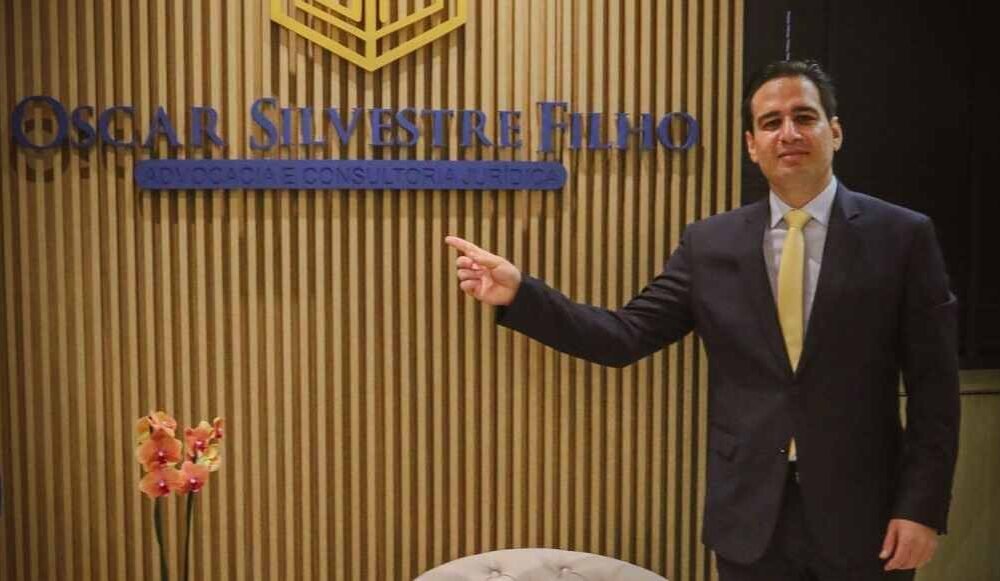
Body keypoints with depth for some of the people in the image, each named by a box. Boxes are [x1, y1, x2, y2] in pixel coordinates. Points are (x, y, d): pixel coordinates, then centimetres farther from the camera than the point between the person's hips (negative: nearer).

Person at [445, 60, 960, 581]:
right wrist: (520, 293, -13)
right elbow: (626, 336, -3)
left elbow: (933, 388, -3)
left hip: (862, 515, -1)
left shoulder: (901, 236, -4)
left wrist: (921, 506, -8)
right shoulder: (711, 243, 1)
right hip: (750, 517, 2)